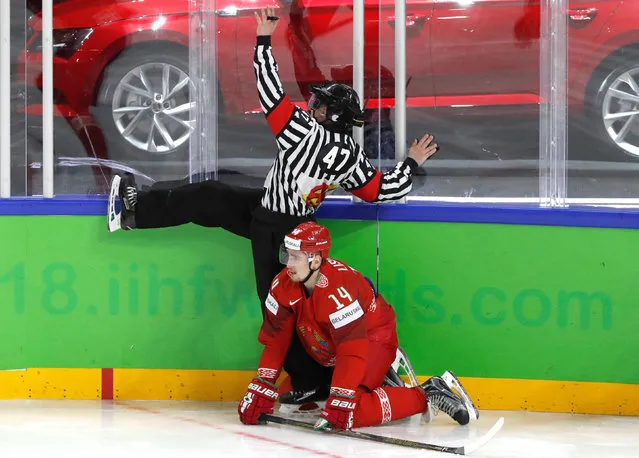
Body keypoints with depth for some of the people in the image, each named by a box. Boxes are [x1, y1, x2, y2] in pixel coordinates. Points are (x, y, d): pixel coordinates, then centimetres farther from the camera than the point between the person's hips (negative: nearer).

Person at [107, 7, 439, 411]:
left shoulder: (306, 131, -21)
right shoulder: (353, 157, -5)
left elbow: (272, 91, -21)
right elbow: (383, 191, 0)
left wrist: (264, 40, -13)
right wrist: (411, 164, 16)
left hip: (271, 228, -7)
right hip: (298, 223, 7)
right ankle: (137, 210, 11)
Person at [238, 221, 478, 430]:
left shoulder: (338, 290, -35)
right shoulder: (283, 284, -12)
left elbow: (352, 351, -36)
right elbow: (275, 340, -6)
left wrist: (338, 402, -40)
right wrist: (260, 390, -14)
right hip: (327, 350, 9)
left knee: (349, 413, -25)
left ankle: (427, 395, -13)